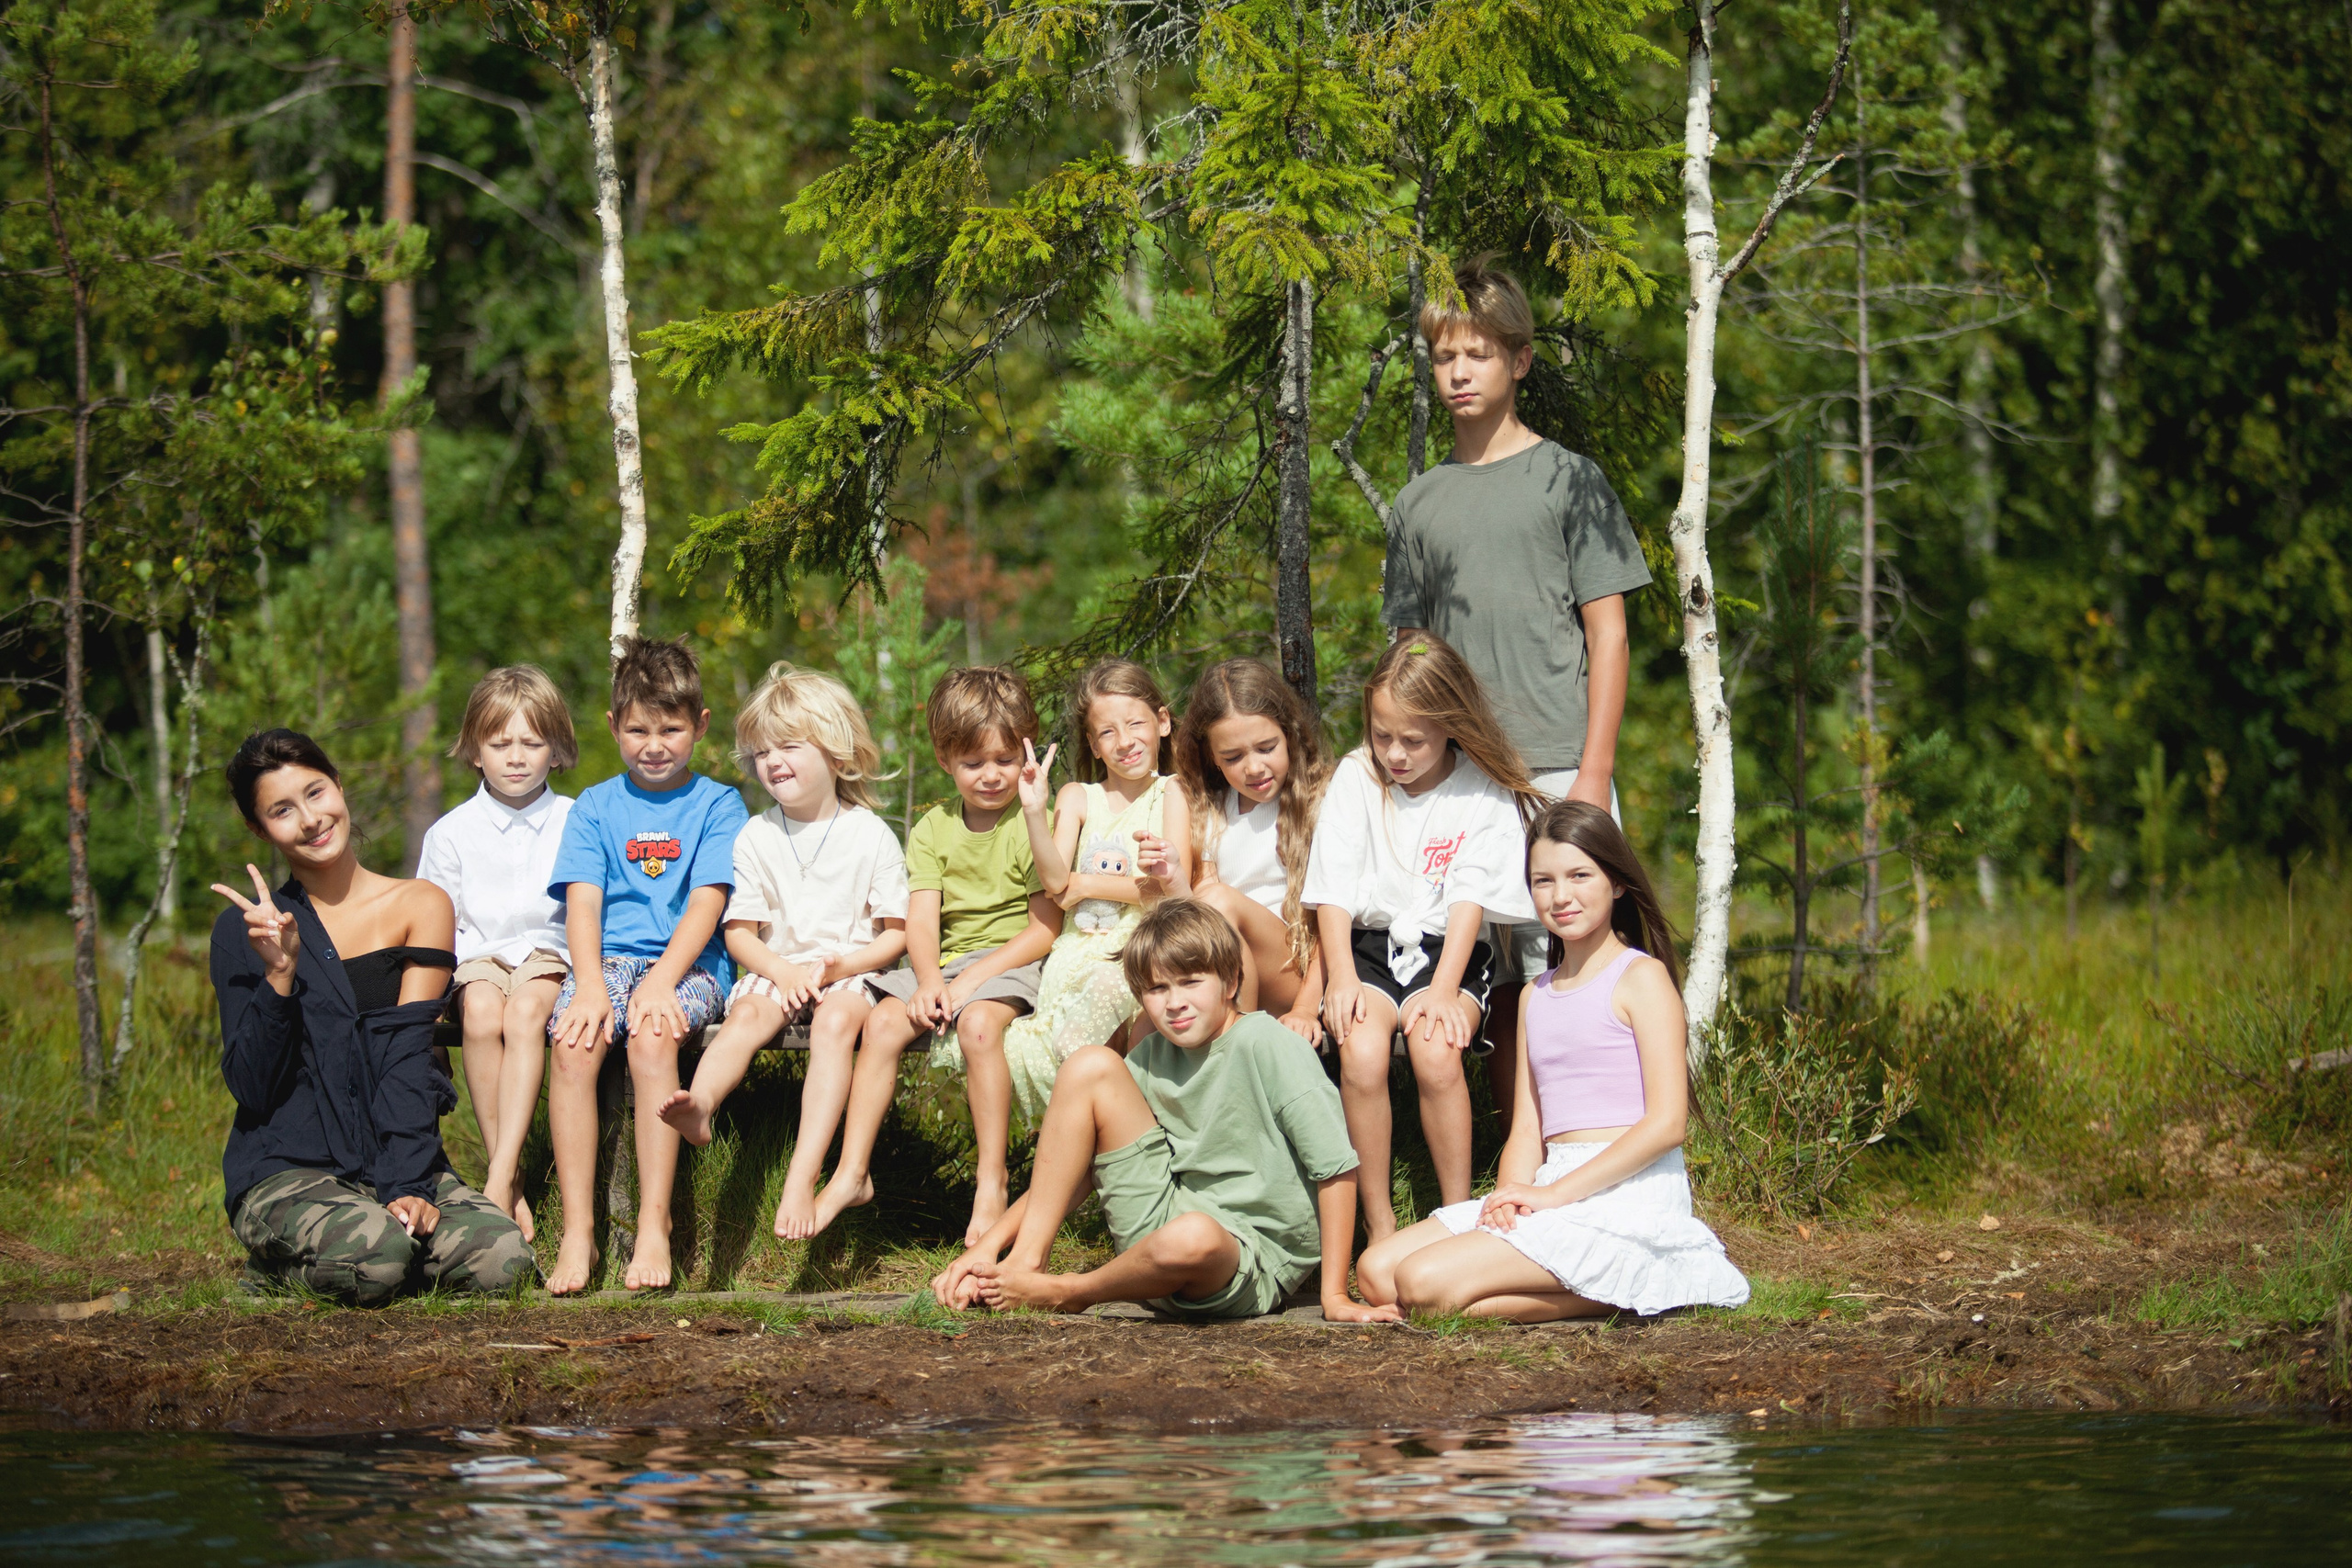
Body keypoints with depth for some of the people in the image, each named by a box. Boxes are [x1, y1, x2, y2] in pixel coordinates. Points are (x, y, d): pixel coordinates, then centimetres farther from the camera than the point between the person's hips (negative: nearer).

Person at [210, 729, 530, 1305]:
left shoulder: (420, 906, 6)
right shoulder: (245, 929, 3)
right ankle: (282, 1265, 2)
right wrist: (279, 973, -20)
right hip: (284, 1172, -2)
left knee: (501, 1257, -26)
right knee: (372, 1256, -33)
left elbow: (408, 1054, -5)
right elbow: (250, 1086, -5)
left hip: (400, 1162, 2)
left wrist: (406, 1184, -18)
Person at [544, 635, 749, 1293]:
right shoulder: (595, 807, 16)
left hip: (687, 964, -2)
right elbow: (582, 902, 3)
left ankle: (653, 1226, -32)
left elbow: (706, 905, -3)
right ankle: (576, 1232, -29)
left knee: (652, 1038, -35)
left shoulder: (718, 805, 9)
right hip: (607, 959, 2)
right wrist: (592, 985, -16)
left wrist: (661, 980, -19)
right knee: (574, 1040, -30)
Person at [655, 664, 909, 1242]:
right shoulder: (756, 837, 9)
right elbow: (739, 932, 7)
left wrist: (840, 966, -15)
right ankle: (700, 1102, -62)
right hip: (775, 967, 3)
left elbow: (895, 934, 2)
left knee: (835, 1021, -34)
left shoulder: (871, 835, 2)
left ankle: (804, 1176, -49)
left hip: (850, 972, -3)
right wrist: (782, 972, -13)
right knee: (747, 1012, -30)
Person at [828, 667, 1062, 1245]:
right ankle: (852, 1172, -19)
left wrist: (972, 979, -16)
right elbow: (921, 920, 2)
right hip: (943, 960, 5)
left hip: (1010, 963, -5)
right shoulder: (932, 830, 11)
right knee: (883, 1020, -21)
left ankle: (992, 1183, -28)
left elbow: (1044, 928, -8)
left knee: (979, 1023, -34)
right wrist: (928, 981, -19)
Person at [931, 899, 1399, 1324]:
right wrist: (989, 1245, -3)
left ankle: (1069, 1294, -11)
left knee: (1191, 1238, -44)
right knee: (1089, 1066, -6)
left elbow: (1336, 1166, -17)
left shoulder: (1265, 1046, -15)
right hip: (1158, 1221, 6)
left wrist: (1335, 1296, -19)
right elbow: (1076, 1166, 8)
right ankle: (1026, 1260, -6)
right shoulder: (1151, 1056, 5)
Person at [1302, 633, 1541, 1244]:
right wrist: (1342, 977, -14)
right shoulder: (1356, 778, 3)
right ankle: (1378, 1225, -18)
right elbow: (1333, 890, 0)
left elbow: (1469, 900, -7)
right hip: (1369, 944, 1)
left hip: (1447, 949, -1)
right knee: (1361, 1054, -29)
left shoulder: (1483, 793, -2)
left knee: (1437, 1053, -31)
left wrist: (1444, 989, -19)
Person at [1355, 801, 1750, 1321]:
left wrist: (1555, 1193, -15)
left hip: (1627, 1195, -8)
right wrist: (1513, 1194, -7)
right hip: (1552, 1189, 8)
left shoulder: (1641, 977, -3)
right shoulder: (1536, 996, 20)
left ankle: (1630, 1286, -9)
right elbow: (1527, 1128, 16)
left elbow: (1666, 1123, -12)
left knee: (1426, 1283, -23)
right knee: (1376, 1273, -5)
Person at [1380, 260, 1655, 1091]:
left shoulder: (1567, 479, 3)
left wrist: (1593, 775, -9)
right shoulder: (1420, 502, 15)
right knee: (1498, 992, 3)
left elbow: (1608, 632, 0)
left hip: (1556, 767, -4)